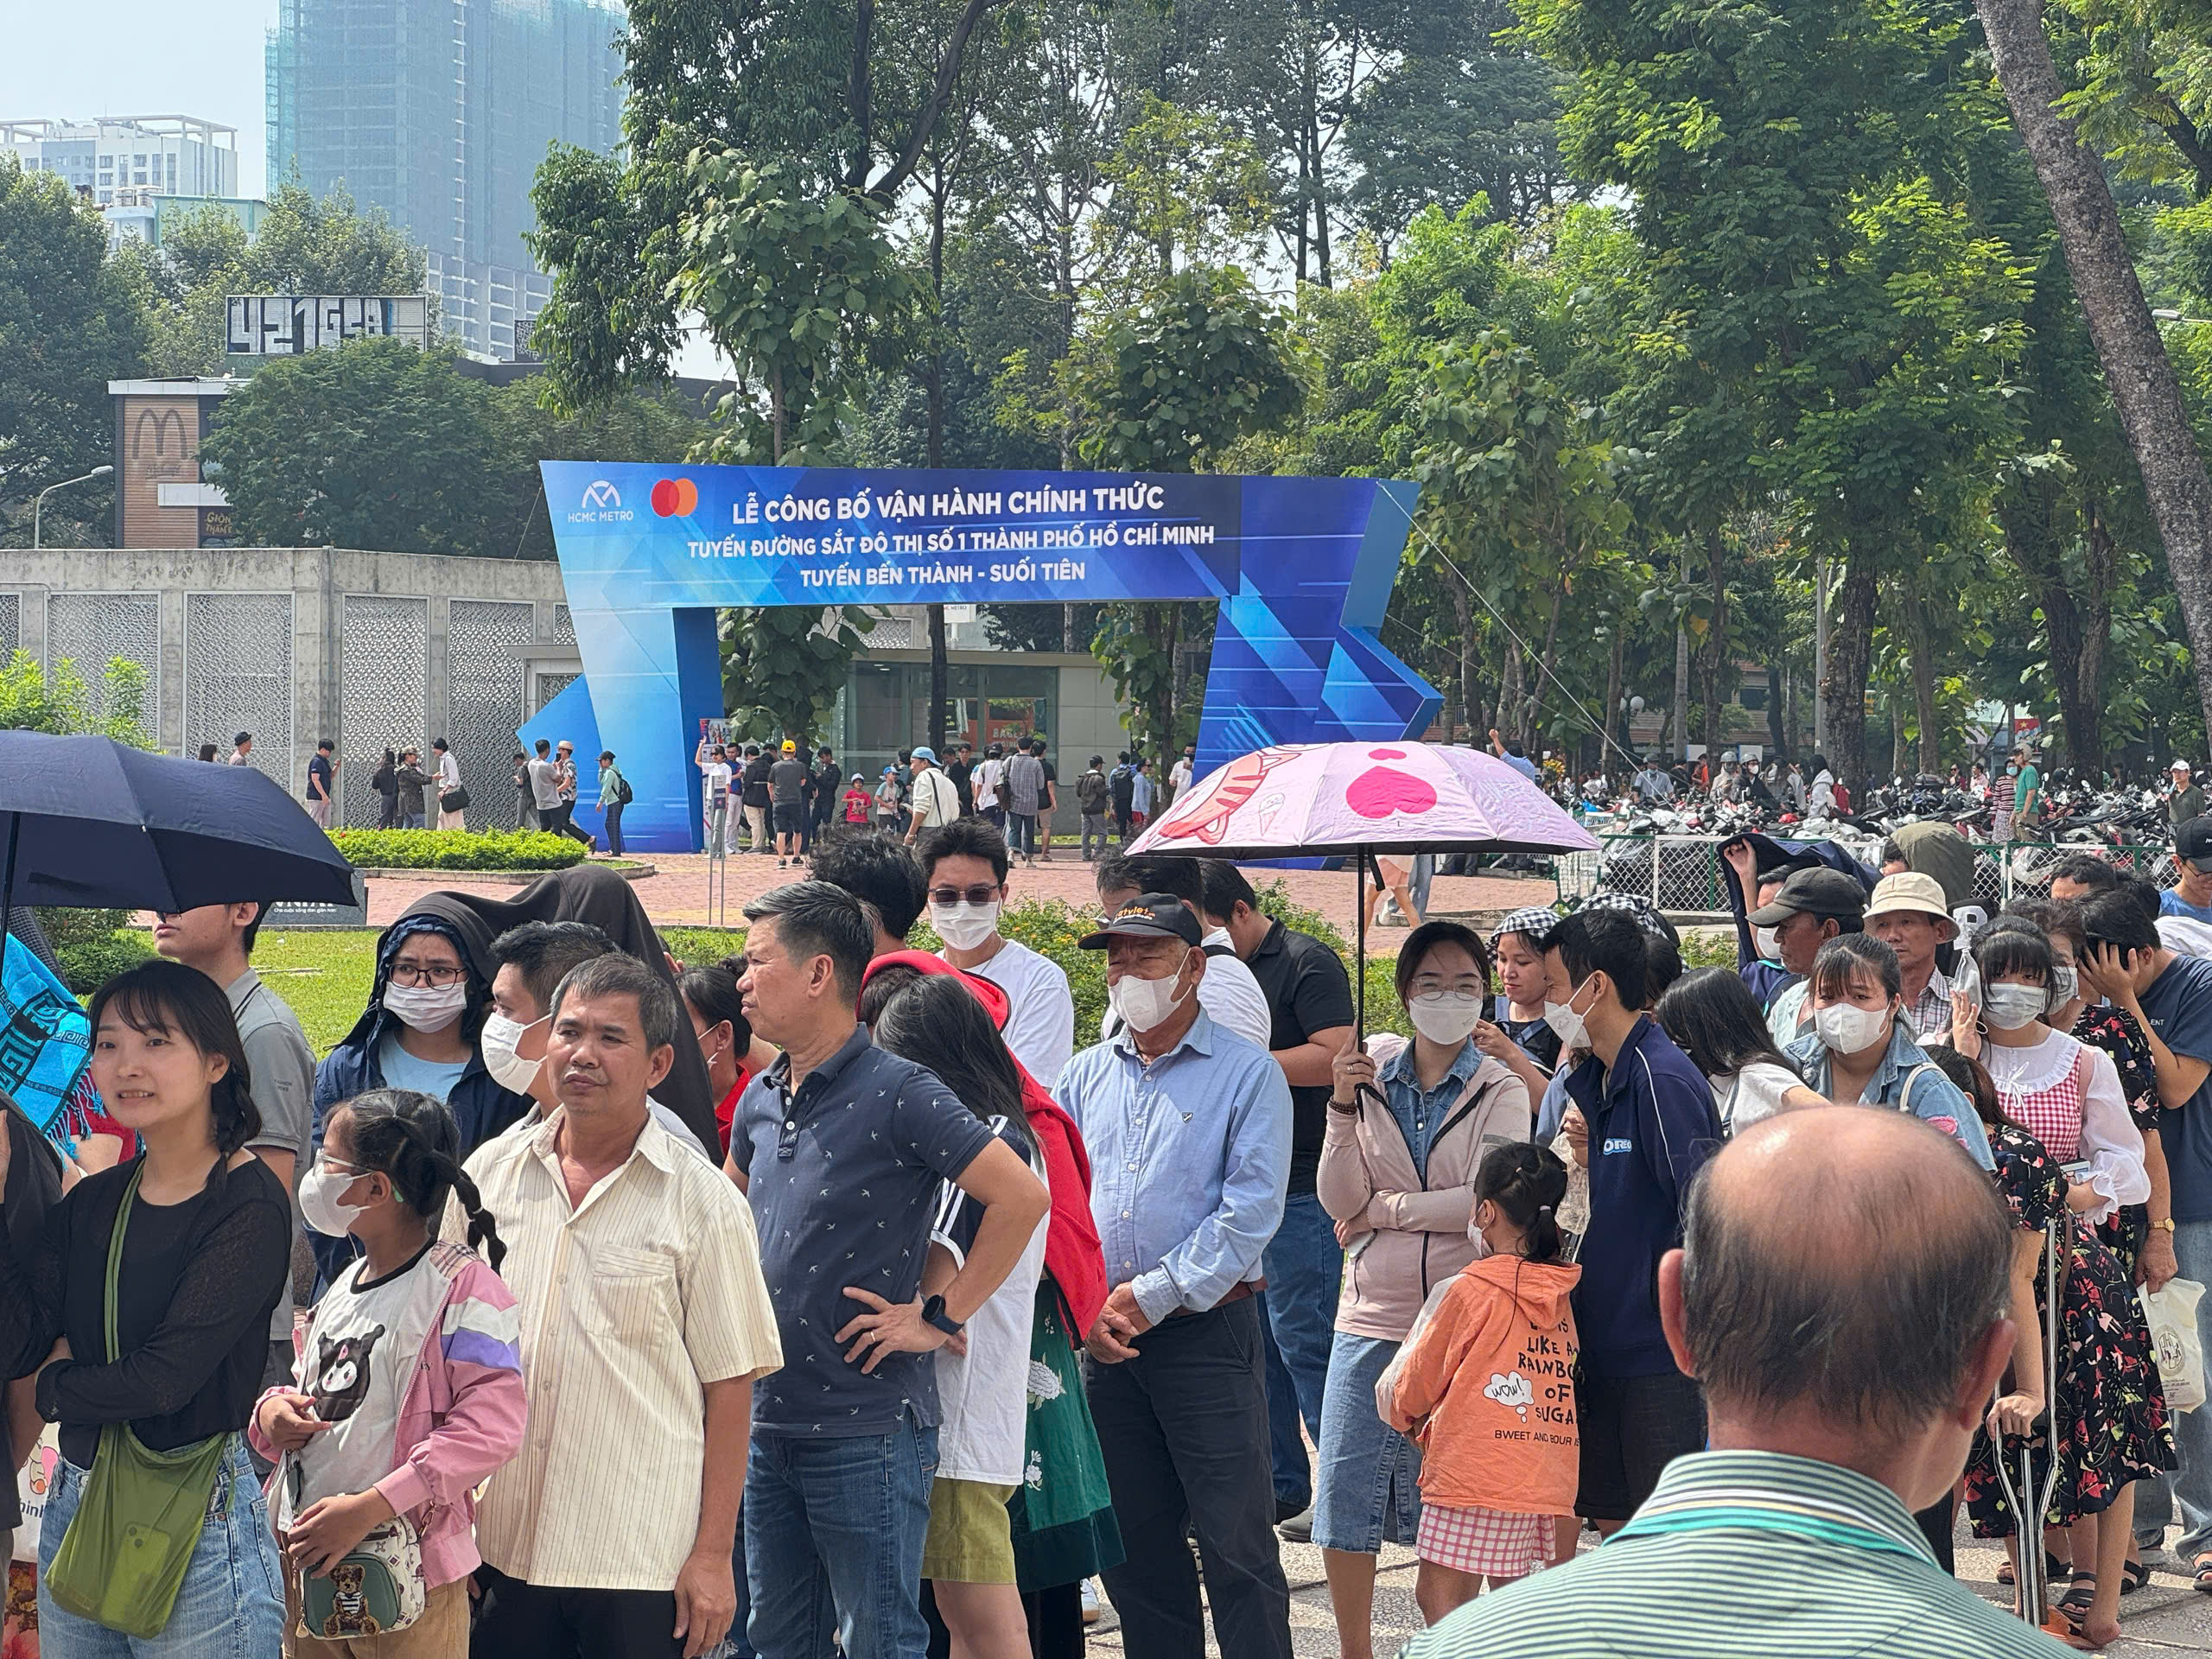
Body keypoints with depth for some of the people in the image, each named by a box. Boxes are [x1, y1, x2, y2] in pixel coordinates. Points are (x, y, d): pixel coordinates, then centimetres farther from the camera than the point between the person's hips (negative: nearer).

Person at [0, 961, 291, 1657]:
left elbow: (166, 1378, -18)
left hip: (197, 1527, -6)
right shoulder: (92, 1202, 8)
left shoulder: (249, 1207, -13)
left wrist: (60, 1383, -1)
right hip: (73, 1511, 6)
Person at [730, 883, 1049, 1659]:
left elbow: (1022, 1196, -19)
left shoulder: (898, 1094, -14)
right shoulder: (761, 1098, 9)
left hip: (867, 1433, -7)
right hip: (769, 1422, 7)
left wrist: (940, 1317, -15)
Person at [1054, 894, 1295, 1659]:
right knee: (1134, 1546, 10)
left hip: (1205, 1331, -5)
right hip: (1105, 1339, 5)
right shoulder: (1084, 1077, 12)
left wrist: (1152, 1296, -14)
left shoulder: (1247, 1073, -3)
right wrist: (1083, 1308, -4)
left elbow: (1250, 1211, -11)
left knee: (1235, 1547, -5)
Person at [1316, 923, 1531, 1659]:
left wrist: (1385, 1207, -8)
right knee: (1344, 1491, 5)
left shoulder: (1501, 1091, 0)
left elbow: (1487, 1200, -14)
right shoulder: (1371, 1073, 5)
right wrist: (1344, 1104, -12)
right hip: (1370, 1316, 3)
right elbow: (1338, 1199, -1)